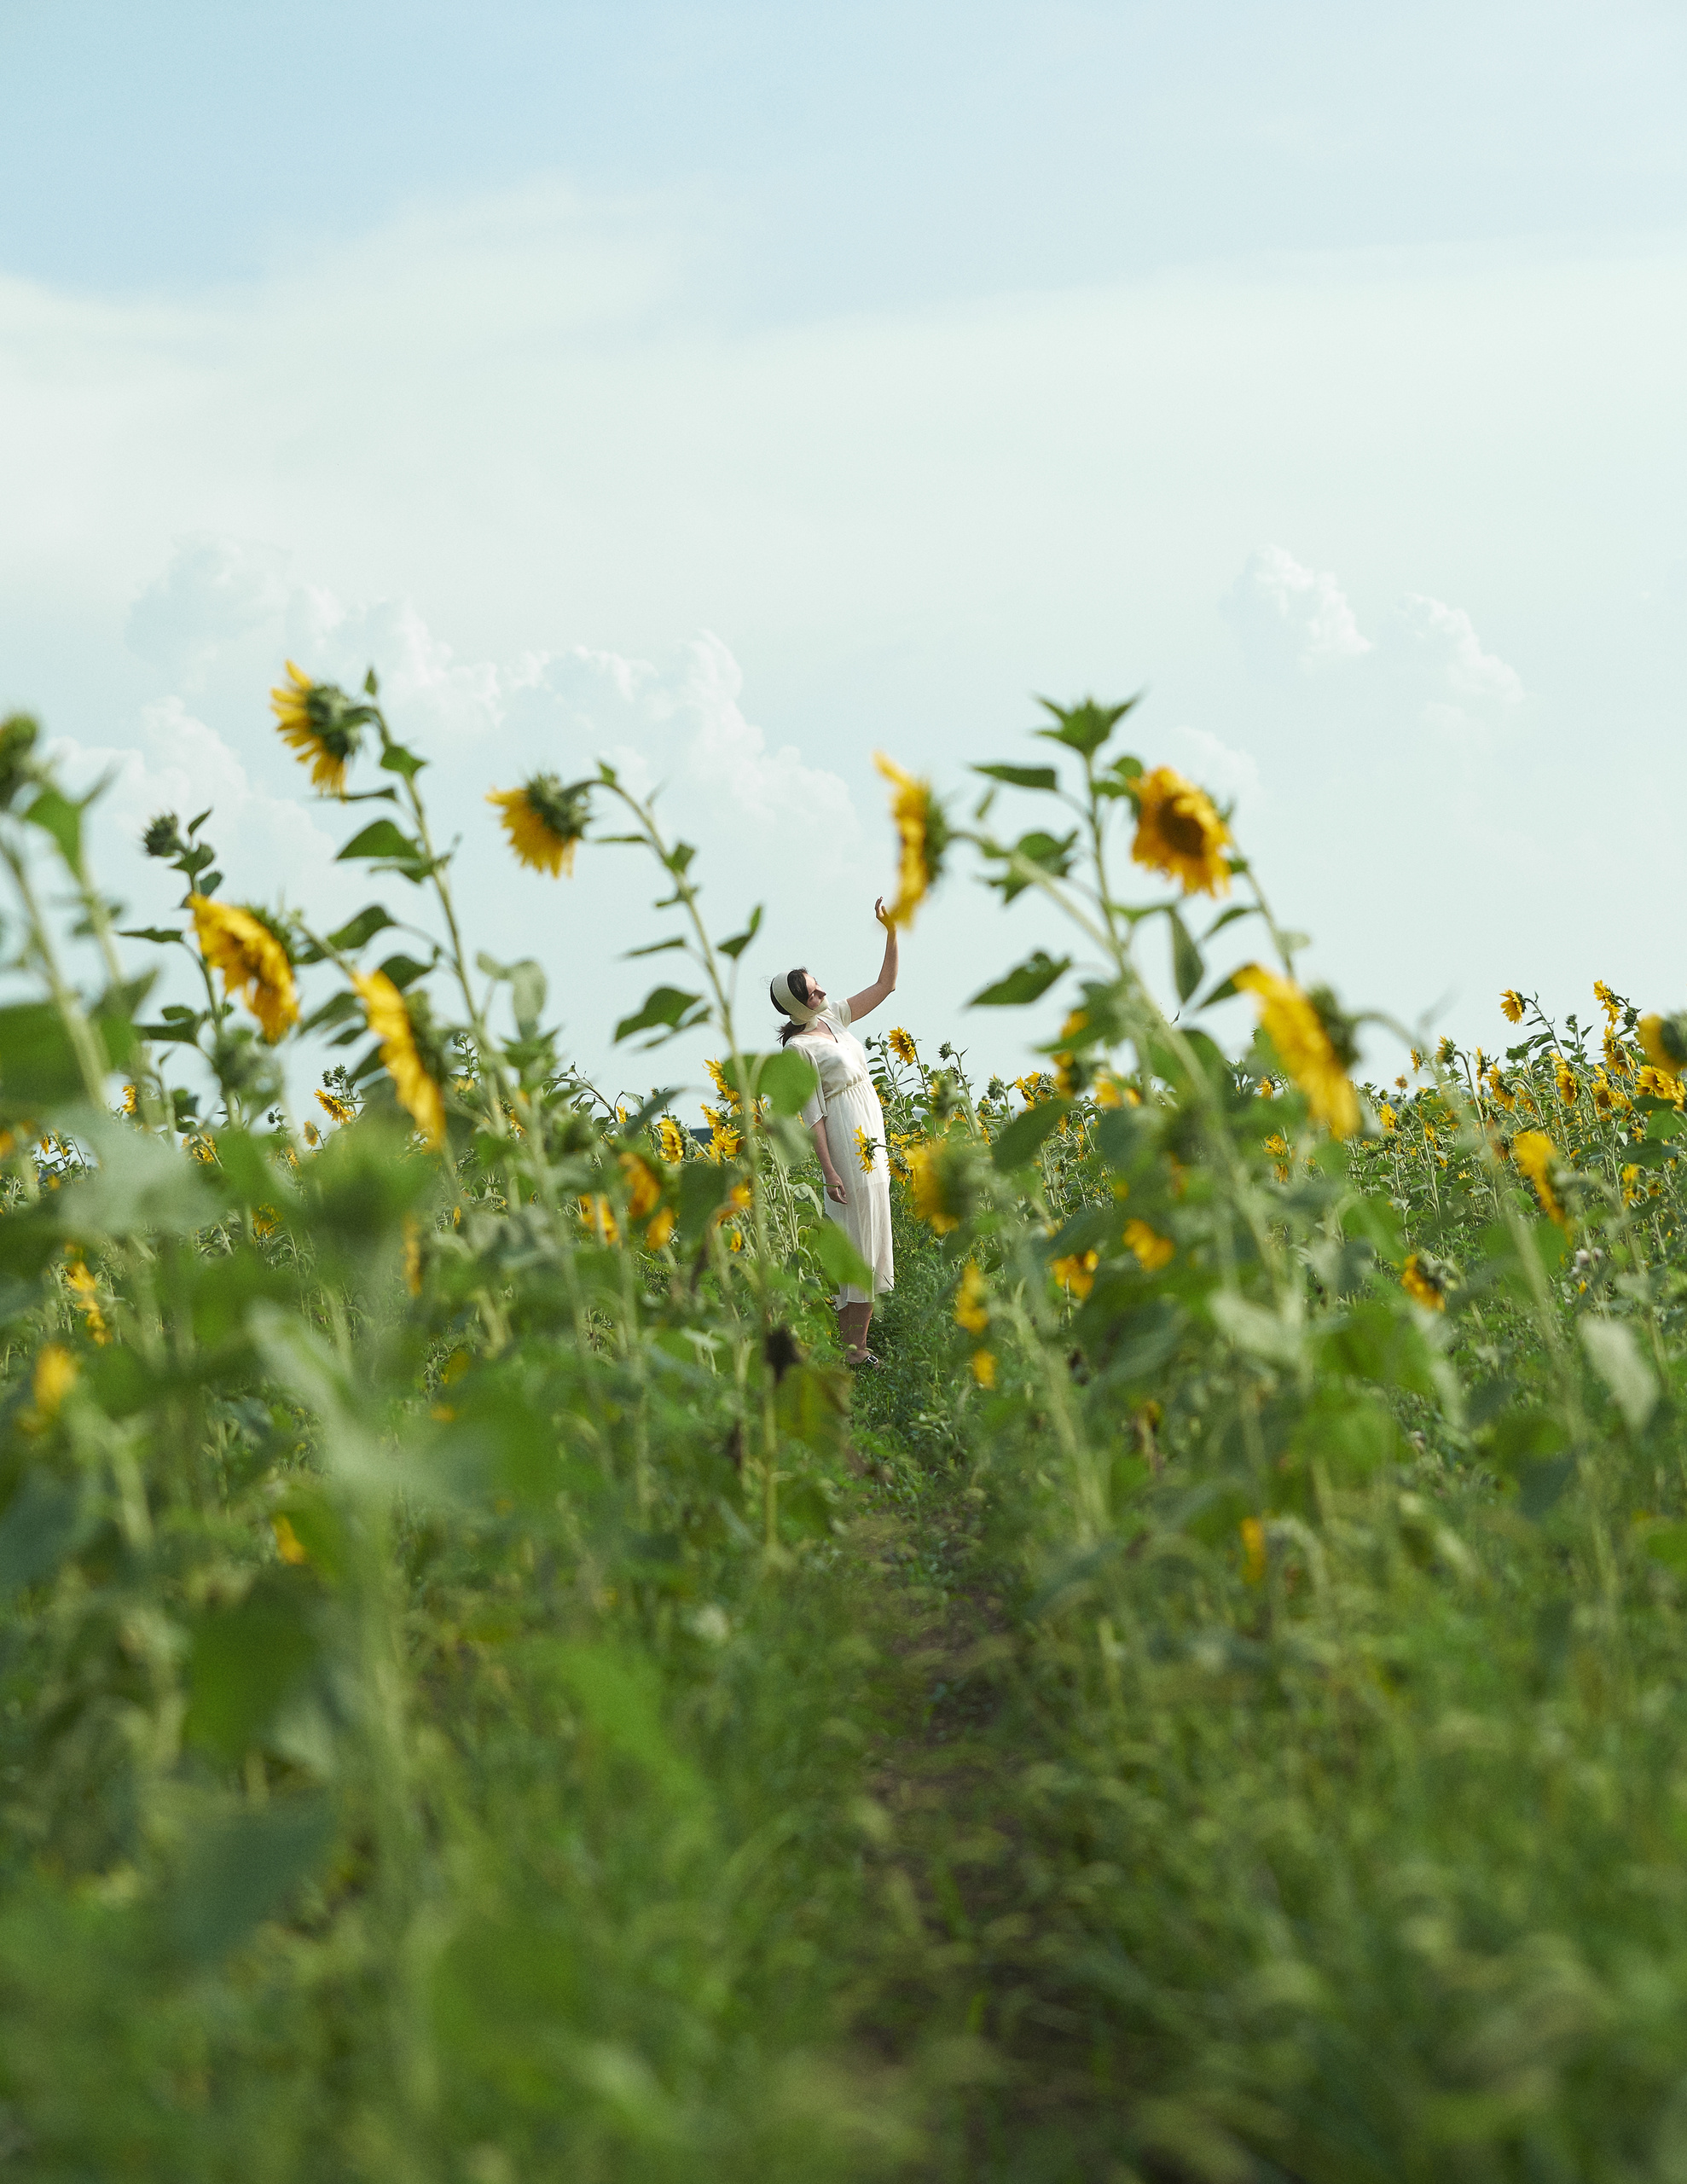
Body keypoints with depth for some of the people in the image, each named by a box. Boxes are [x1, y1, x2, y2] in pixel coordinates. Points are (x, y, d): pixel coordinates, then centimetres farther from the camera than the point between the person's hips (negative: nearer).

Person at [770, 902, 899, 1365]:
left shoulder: (834, 1018, 11)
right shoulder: (799, 1047, -11)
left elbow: (885, 984, 15)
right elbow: (813, 1114, -14)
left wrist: (892, 931, 4)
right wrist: (829, 1172, -18)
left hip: (871, 1139, 8)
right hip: (846, 1141, -8)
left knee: (871, 1237, 8)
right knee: (857, 1240, -8)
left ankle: (858, 1343, 11)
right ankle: (848, 1349, -5)